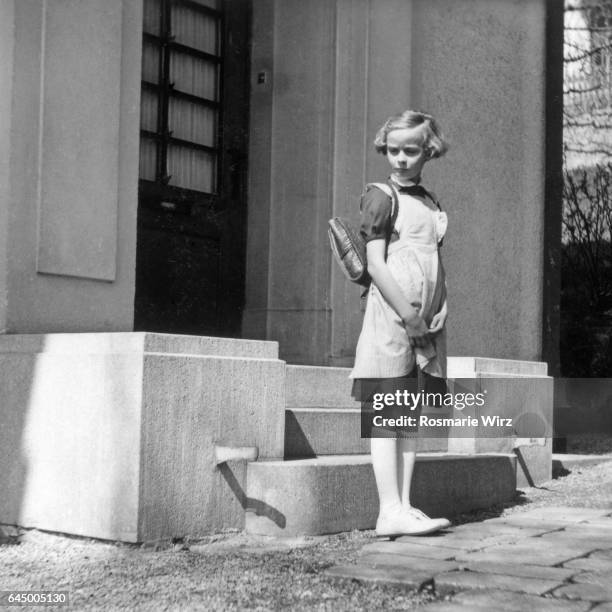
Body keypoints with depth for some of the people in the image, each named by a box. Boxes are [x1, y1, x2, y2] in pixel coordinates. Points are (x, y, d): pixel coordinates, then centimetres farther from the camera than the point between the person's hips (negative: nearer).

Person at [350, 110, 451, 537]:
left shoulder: (430, 202, 18)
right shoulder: (381, 196, -2)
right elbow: (375, 264, -10)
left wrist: (440, 310, 2)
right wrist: (408, 315, -16)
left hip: (427, 321, 7)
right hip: (391, 314, -7)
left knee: (411, 417, 8)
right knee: (386, 417, -5)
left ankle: (405, 506, 12)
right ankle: (390, 512, -5)